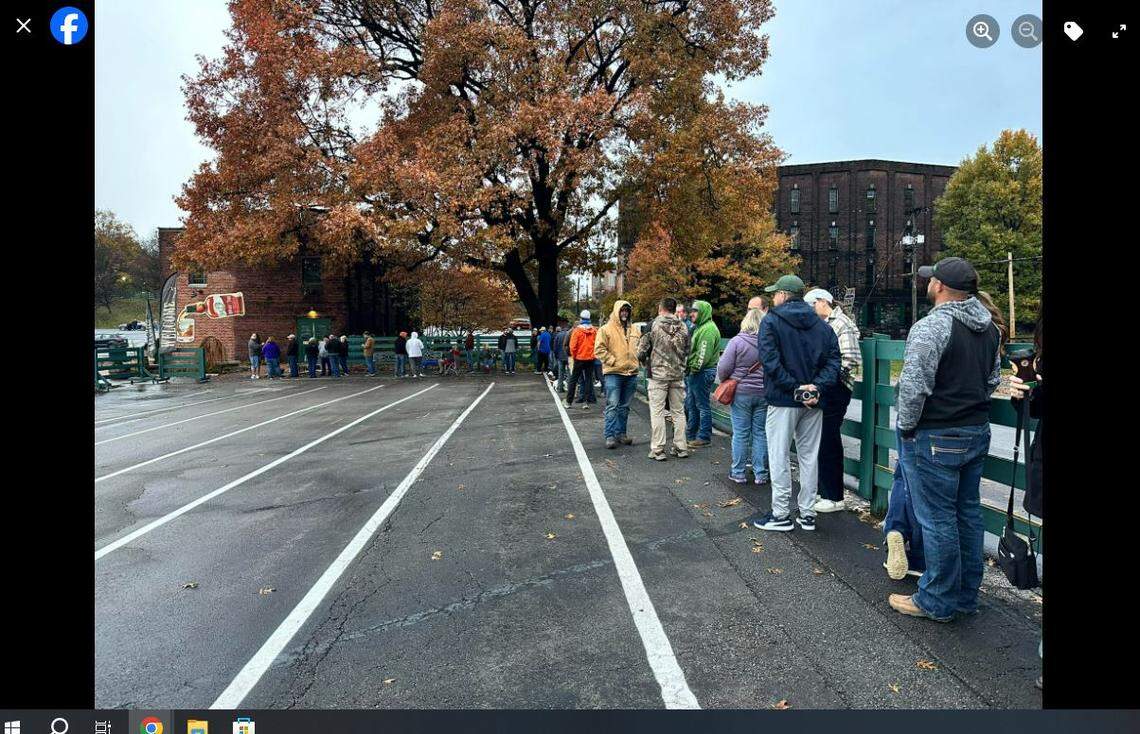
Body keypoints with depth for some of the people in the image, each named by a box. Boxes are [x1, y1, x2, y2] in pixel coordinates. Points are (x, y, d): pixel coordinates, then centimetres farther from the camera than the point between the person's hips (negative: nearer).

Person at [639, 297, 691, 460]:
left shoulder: (653, 325, -8)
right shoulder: (683, 327, 3)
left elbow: (641, 350, -9)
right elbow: (687, 351, 9)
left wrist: (646, 363, 10)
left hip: (658, 374, -4)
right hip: (678, 375, 4)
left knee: (657, 412, 3)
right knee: (678, 411, 13)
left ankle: (657, 450, 4)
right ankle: (681, 447, 18)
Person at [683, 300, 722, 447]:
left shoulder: (708, 329, -16)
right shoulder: (699, 327, 18)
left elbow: (703, 353, -23)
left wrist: (695, 367, -18)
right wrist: (689, 367, 17)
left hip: (702, 372, -11)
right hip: (694, 372, 11)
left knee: (702, 405, -3)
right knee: (690, 405, 16)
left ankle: (704, 437, 6)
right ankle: (690, 435, 26)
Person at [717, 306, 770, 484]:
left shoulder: (737, 341, -11)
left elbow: (723, 368, -11)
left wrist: (724, 381, 9)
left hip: (741, 393, -2)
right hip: (764, 394, 2)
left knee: (740, 433, 5)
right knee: (761, 433, 9)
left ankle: (738, 473, 14)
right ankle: (760, 474, 15)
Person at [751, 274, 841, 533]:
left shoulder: (771, 321, -7)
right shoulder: (821, 325, 9)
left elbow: (771, 362, -17)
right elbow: (833, 360, 0)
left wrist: (795, 388, -14)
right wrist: (816, 387, -8)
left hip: (783, 400, -5)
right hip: (814, 401, 5)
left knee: (780, 458, 3)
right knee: (809, 457, 13)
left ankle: (781, 515, 8)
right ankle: (807, 514, 20)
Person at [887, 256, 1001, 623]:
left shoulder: (932, 326, -20)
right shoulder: (989, 328, 9)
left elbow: (914, 386, -23)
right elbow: (992, 379, 17)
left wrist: (906, 426, -10)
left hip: (935, 439, -9)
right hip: (978, 432, 9)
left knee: (937, 520, 2)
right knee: (968, 514, 17)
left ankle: (937, 602, 14)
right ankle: (966, 595, 30)